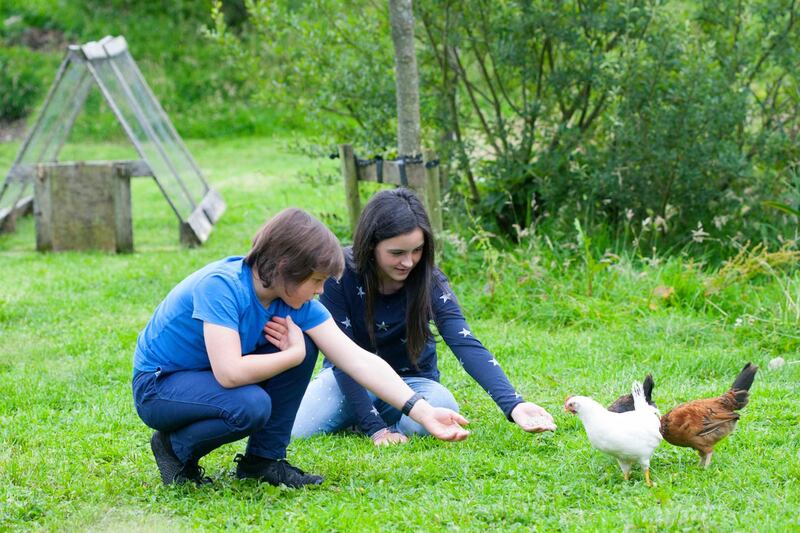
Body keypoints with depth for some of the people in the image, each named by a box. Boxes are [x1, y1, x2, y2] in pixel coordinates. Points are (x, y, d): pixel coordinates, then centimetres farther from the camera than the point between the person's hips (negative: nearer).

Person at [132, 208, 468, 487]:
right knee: (252, 405, -34)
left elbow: (358, 359, -14)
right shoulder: (220, 286, -31)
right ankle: (176, 448, -5)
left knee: (304, 344, -12)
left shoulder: (294, 298, -10)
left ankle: (264, 458, 1)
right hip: (157, 387, -7)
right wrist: (293, 354, -24)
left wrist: (424, 412, -21)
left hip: (212, 378, 7)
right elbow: (229, 373, -40)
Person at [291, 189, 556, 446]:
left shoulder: (430, 281, -19)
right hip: (349, 377, 0)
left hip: (411, 379, 0)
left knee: (442, 410, -34)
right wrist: (375, 428, -30)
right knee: (296, 430, -27)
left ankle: (391, 420, 1)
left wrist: (513, 405, -47)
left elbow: (466, 345, -31)